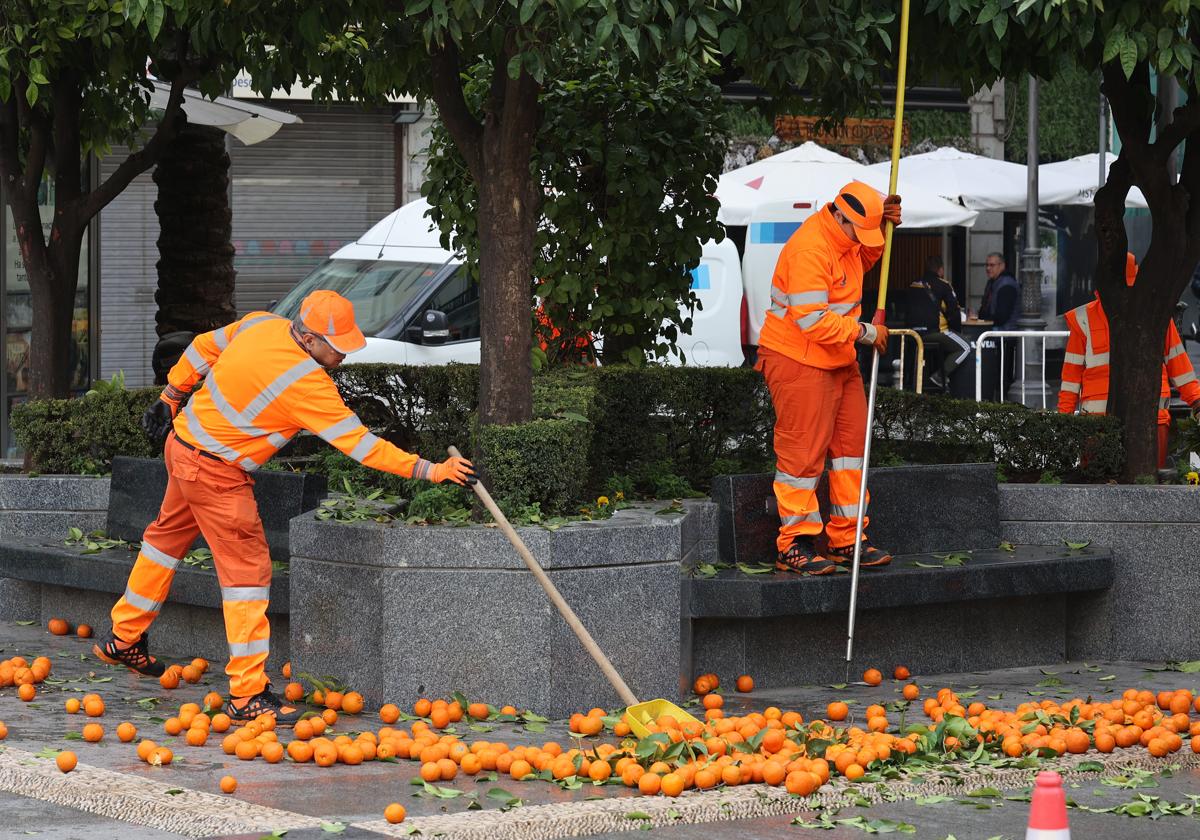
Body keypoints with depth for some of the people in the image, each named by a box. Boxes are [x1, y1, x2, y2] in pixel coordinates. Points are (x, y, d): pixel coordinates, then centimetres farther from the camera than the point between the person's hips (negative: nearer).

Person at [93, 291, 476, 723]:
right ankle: (248, 694, -10)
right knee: (247, 568, -8)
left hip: (182, 441, 10)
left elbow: (203, 348, 10)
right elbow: (359, 443, -26)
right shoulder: (306, 383, -27)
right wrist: (431, 471, -24)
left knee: (169, 536, 26)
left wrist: (170, 399, 23)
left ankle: (124, 639, 44)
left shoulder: (262, 325, -4)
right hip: (216, 472, -10)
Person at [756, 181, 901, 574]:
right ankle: (793, 546, -1)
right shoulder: (809, 249, -24)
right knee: (804, 450, -8)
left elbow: (862, 260, 32)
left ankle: (846, 539, 16)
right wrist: (866, 332, -17)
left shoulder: (846, 238, 7)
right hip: (798, 360, -10)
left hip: (839, 360, 10)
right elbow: (814, 321, -28)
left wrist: (884, 225, 14)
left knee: (851, 441, 9)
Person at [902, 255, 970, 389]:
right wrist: (957, 330, 16)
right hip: (934, 331, -7)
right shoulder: (943, 286, -3)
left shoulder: (913, 286, 16)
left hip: (913, 332, 7)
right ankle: (940, 376, -8)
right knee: (965, 348, 3)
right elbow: (954, 312, -3)